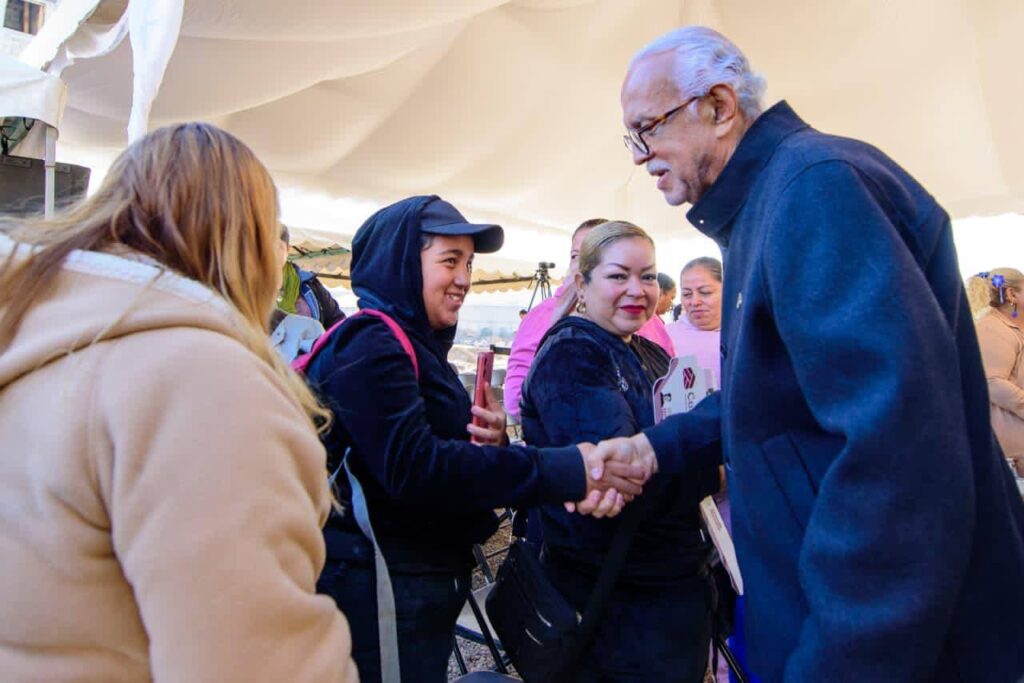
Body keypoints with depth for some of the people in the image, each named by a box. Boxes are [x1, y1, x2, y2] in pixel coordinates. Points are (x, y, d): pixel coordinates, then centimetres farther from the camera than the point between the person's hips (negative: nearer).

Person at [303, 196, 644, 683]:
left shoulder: (417, 346, 13)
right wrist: (563, 471, -31)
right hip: (378, 592, -9)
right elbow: (412, 468, -29)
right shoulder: (368, 345, -17)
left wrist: (492, 440, -8)